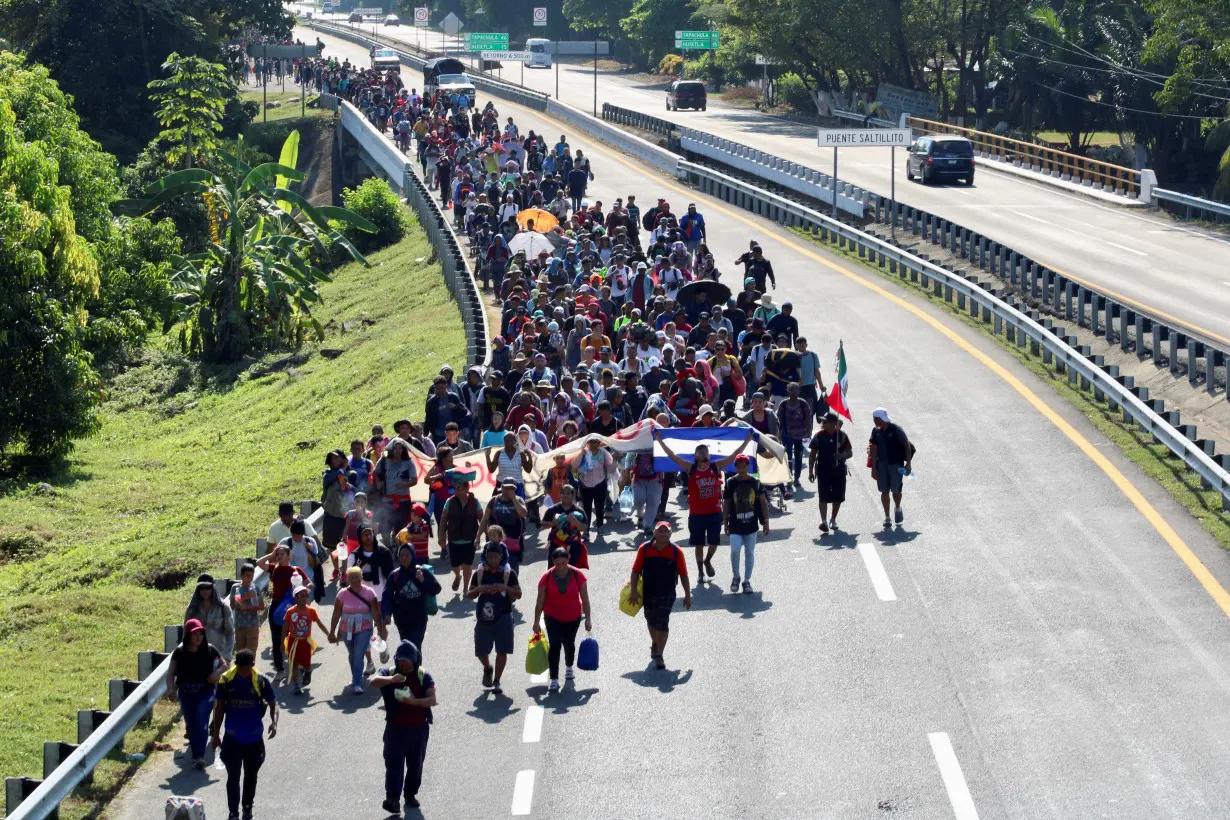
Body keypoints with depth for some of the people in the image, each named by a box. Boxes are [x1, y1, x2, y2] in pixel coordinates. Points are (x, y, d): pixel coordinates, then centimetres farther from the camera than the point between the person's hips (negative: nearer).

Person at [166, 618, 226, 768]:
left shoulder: (209, 649, -7)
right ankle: (195, 753, 30)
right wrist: (171, 688, -19)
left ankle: (199, 756, -8)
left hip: (205, 693, -2)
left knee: (202, 724, -10)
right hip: (186, 694, 2)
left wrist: (217, 673, -18)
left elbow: (224, 665, 4)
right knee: (191, 725, 13)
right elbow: (171, 672, -3)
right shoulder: (180, 651, -6)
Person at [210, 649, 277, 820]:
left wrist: (274, 722, -21)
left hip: (254, 737, 1)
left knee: (251, 775, 15)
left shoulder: (261, 681, -9)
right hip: (232, 737, -1)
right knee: (233, 776, -2)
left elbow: (273, 703, -1)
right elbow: (219, 707, 0)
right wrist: (216, 733, 0)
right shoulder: (226, 680, -9)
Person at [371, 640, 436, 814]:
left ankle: (411, 794, 28)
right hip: (395, 728, -1)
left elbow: (432, 699, -11)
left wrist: (414, 701, -28)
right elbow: (374, 682, -21)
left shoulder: (423, 676, -1)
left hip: (418, 728, 1)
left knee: (415, 764, 12)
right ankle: (392, 798, -14)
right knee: (394, 763, -9)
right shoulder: (390, 673, -1)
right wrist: (391, 679, -39)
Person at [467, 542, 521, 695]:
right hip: (483, 617, 1)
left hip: (503, 617, -1)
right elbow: (470, 595, 6)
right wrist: (479, 589, -16)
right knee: (481, 650, 5)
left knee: (502, 651, 0)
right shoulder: (479, 573, 3)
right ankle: (487, 669, 37)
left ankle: (496, 682, 13)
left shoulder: (509, 574, -1)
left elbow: (518, 594, -2)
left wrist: (505, 588, -20)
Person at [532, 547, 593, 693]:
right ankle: (554, 680, -11)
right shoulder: (547, 577, -14)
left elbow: (585, 599, -6)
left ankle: (569, 667, 47)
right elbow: (540, 601, -7)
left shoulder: (577, 575, -14)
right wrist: (536, 622, -5)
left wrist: (588, 619, -5)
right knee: (554, 645, -13)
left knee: (569, 645, 17)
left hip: (573, 617, 1)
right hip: (553, 617, -1)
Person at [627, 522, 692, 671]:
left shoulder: (676, 552, -8)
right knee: (651, 621, 20)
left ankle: (659, 655, -6)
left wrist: (687, 595, 1)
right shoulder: (644, 549, -7)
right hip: (648, 592, 2)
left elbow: (683, 574, -1)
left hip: (667, 593, -2)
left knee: (662, 623, -11)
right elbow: (636, 571, -2)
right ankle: (655, 644, 46)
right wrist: (634, 592, -6)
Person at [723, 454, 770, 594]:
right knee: (735, 549, -16)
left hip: (751, 524, 1)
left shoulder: (755, 482, 0)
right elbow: (726, 504, 4)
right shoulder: (731, 482, -1)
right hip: (735, 524, -1)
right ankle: (735, 577, 5)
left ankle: (747, 581, 17)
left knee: (750, 553, 6)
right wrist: (725, 522, 3)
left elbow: (763, 502, 5)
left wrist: (766, 521, 1)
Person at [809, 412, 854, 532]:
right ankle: (824, 521, -12)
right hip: (823, 471, -2)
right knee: (824, 497, -9)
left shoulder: (842, 435, 0)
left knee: (838, 497, 9)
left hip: (839, 470, 2)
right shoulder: (819, 436, -2)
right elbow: (813, 455, 2)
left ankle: (833, 520, 26)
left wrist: (842, 456, -20)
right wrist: (811, 471, -3)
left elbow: (850, 452, 3)